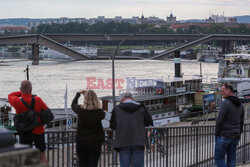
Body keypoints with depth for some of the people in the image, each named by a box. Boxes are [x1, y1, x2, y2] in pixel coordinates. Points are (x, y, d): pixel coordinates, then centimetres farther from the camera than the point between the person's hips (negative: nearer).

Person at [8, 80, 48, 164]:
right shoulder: (37, 100, -18)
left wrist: (21, 92, 2)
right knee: (42, 155, 13)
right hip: (38, 131, -1)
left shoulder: (16, 101, -16)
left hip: (24, 132, 1)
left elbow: (10, 96, 8)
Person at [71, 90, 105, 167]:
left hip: (81, 143, 1)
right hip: (95, 143, -1)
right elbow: (103, 115, 10)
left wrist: (78, 93, 28)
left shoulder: (80, 110, -11)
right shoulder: (99, 112, -15)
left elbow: (73, 104, 12)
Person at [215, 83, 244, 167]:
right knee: (231, 158, 12)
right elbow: (241, 122, 15)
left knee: (219, 158, -2)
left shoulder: (225, 103, -15)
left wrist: (216, 134, -7)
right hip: (235, 136, 8)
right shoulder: (240, 105, 10)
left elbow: (220, 120, -17)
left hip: (224, 136, -8)